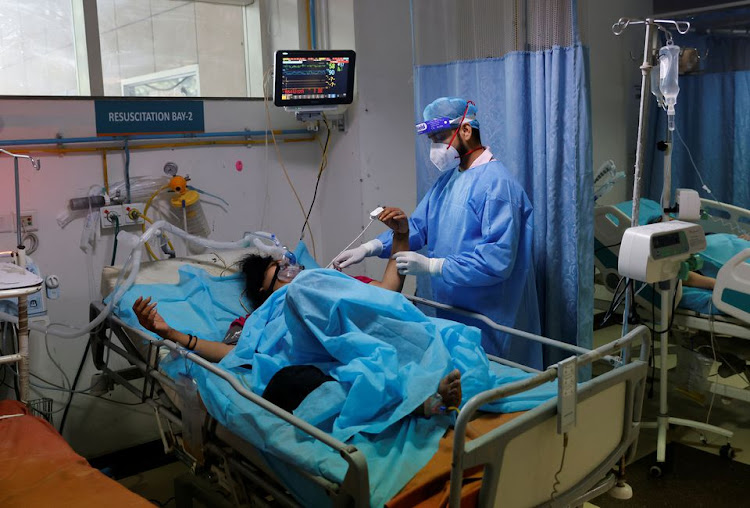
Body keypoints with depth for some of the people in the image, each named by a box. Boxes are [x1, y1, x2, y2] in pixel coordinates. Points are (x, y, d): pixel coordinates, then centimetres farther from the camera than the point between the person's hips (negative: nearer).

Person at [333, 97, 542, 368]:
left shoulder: (496, 182, -18)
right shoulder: (448, 178, 12)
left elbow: (498, 260, -25)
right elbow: (417, 226, 10)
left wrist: (431, 266, -24)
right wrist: (370, 247, -6)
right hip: (450, 314, 8)